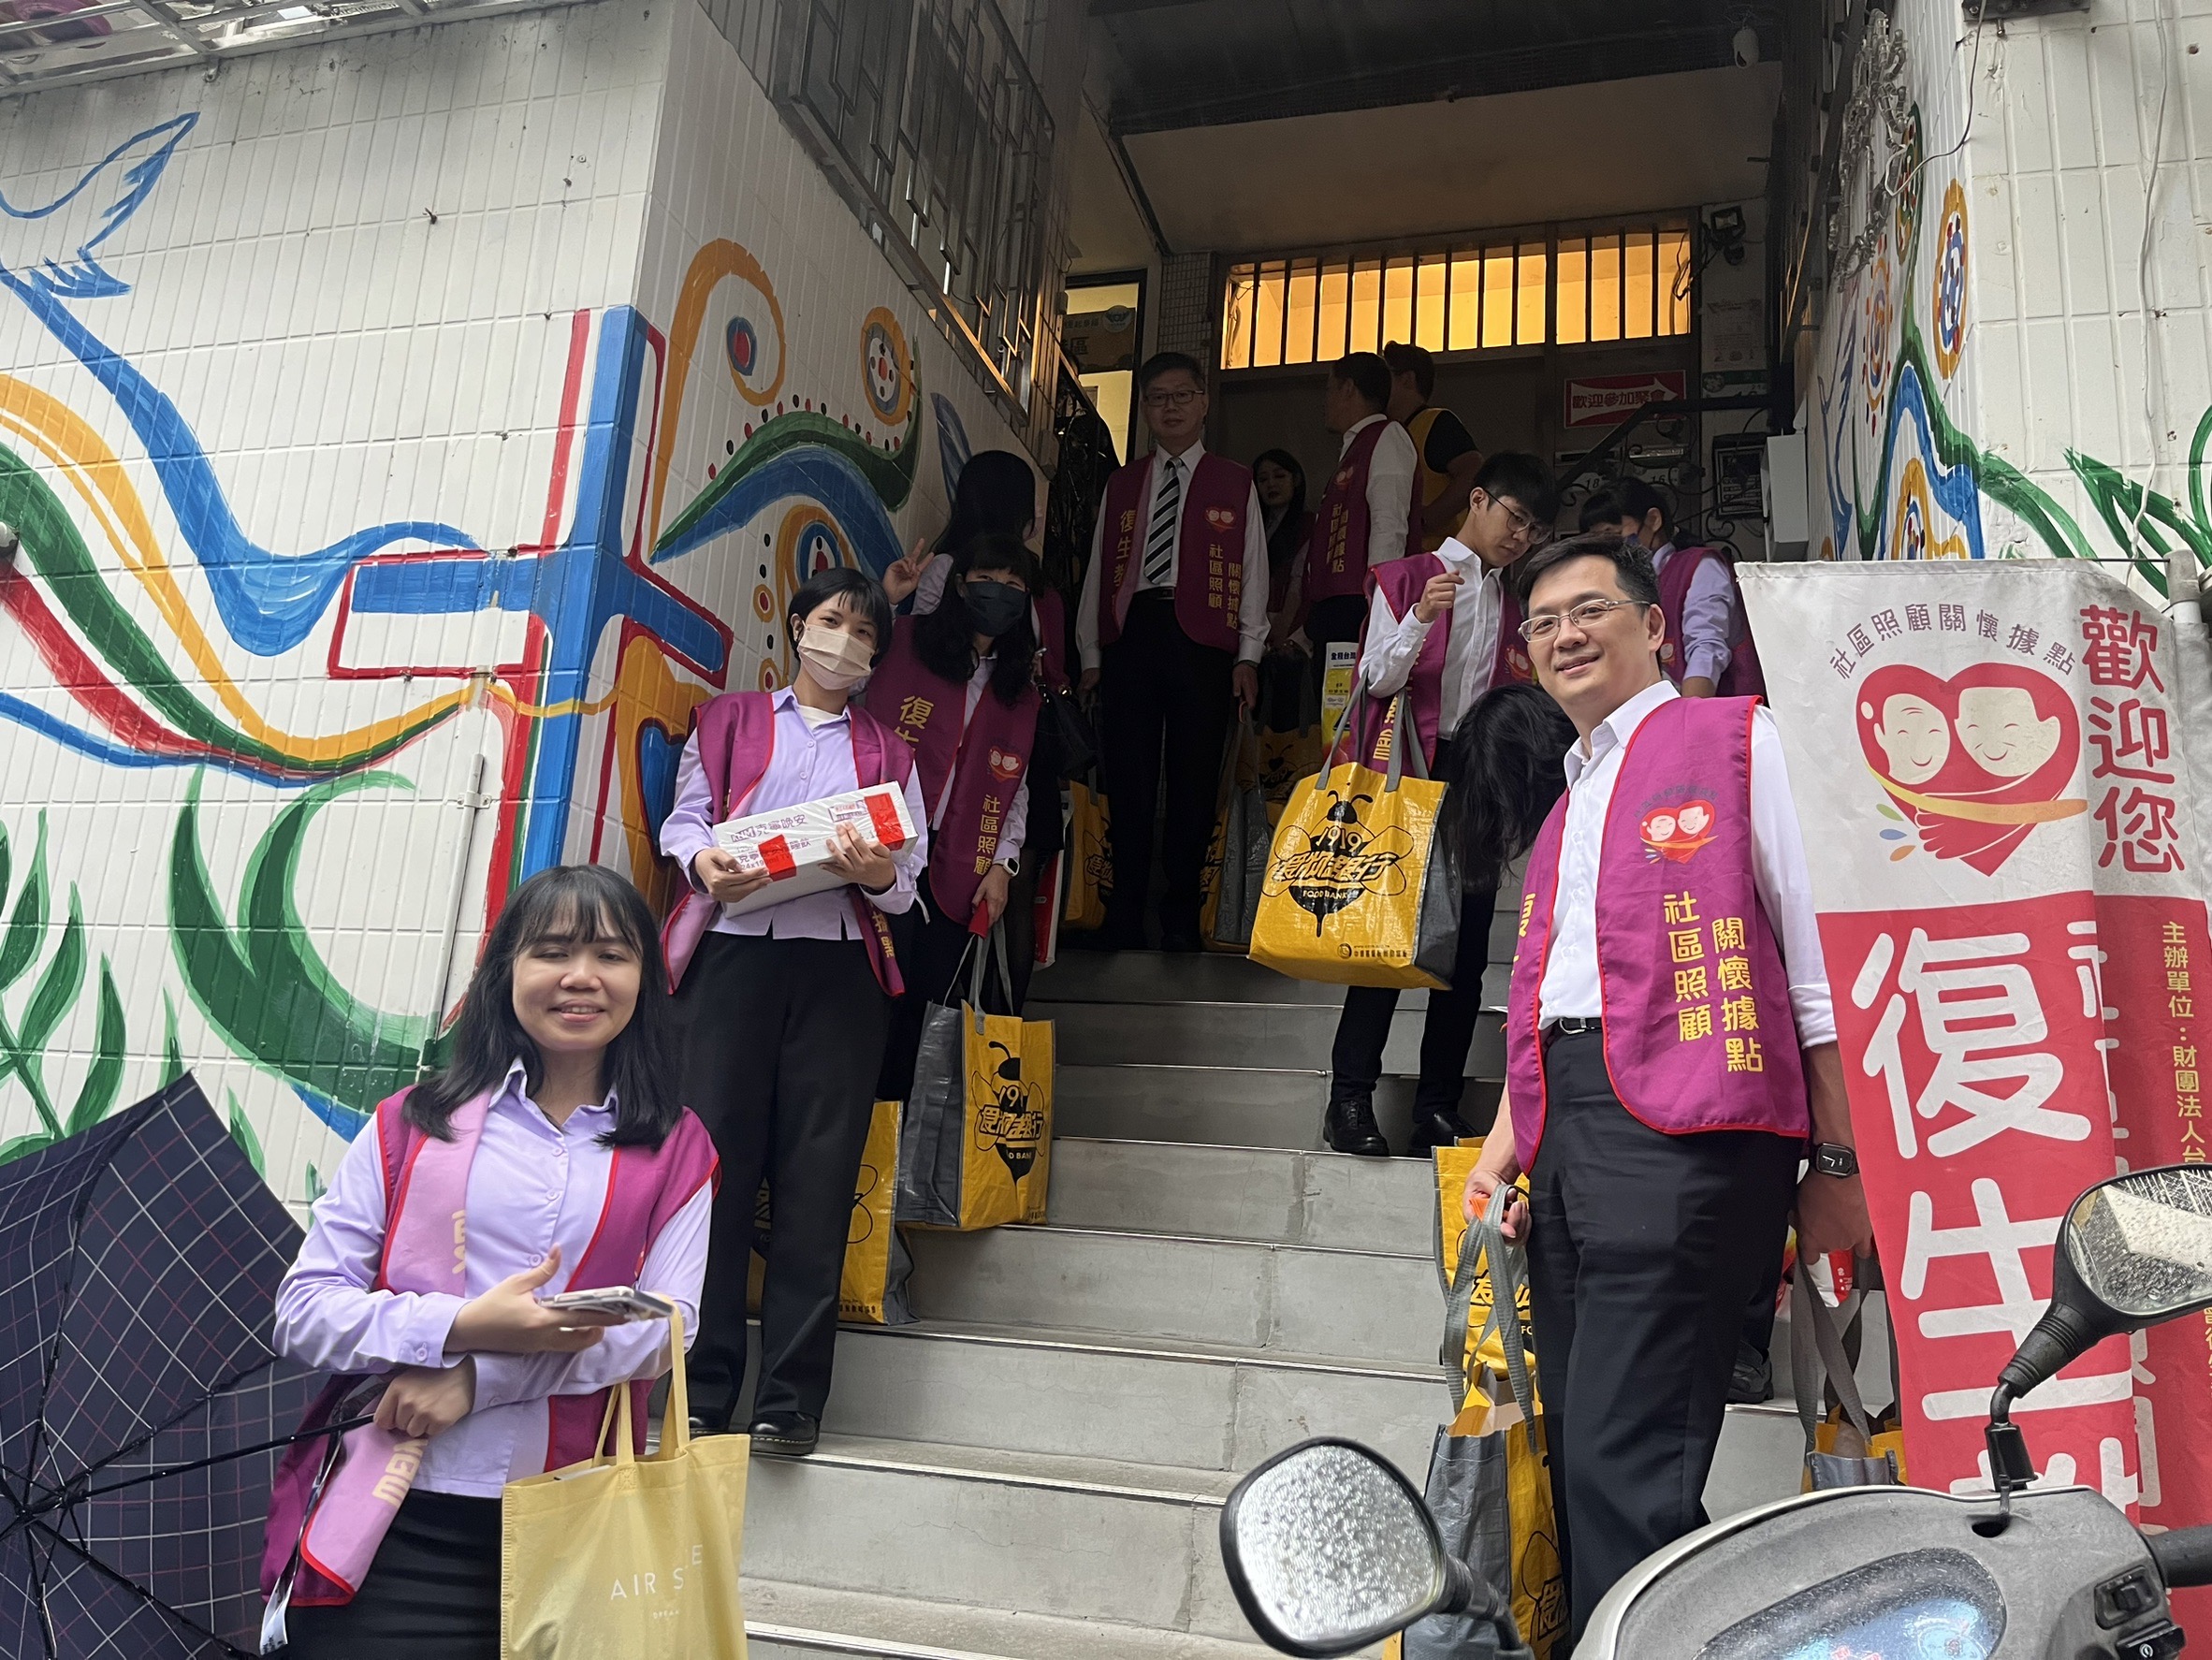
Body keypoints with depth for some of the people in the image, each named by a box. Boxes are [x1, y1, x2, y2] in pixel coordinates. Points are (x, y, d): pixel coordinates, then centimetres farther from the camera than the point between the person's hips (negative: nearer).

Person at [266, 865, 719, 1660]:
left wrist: (478, 1377, -15)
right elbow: (303, 1312, 0)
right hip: (391, 1527, 0)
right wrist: (463, 1328, -16)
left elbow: (665, 1330, -5)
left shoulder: (675, 1151, 6)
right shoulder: (411, 1124, 6)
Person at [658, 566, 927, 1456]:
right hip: (734, 949, -1)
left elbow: (913, 867, 13)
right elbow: (682, 817, 10)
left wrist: (878, 873, -10)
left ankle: (791, 1398, 0)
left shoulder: (888, 750, 24)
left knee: (818, 1173, -4)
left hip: (840, 963, 1)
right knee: (715, 1156, -8)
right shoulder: (727, 720, 21)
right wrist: (703, 859, -13)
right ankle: (699, 1389, 0)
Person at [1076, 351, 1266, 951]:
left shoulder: (1235, 484, 13)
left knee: (1195, 778, -2)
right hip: (1129, 635, 2)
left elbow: (1251, 573, 8)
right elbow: (1098, 571, 15)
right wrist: (1090, 654, 8)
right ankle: (1124, 917, 5)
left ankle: (1181, 917, 6)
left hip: (1201, 642, -2)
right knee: (1128, 777, -1)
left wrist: (1248, 655, -2)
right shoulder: (1122, 485, 18)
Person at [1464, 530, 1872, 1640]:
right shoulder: (1569, 807, 27)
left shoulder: (1737, 738, 6)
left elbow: (1817, 952, -2)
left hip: (1682, 1128, -7)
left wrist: (1836, 1162, -8)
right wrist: (1504, 1141, 12)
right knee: (1580, 1457, 8)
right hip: (1565, 1130, 7)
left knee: (1624, 1468, -13)